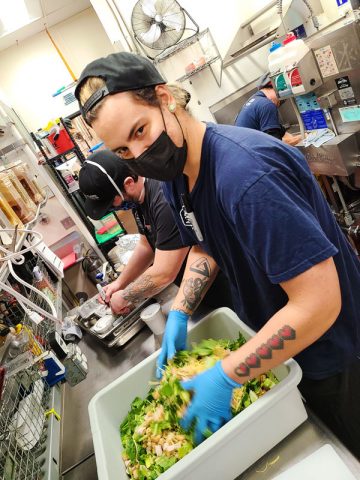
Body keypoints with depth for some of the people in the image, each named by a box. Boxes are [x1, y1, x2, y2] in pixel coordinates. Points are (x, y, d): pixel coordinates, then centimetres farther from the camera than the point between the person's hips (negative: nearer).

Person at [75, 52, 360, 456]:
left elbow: (319, 302, -34)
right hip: (271, 340, 7)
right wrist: (178, 314, -4)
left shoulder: (247, 172, -36)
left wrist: (225, 377, -28)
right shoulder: (175, 174, -6)